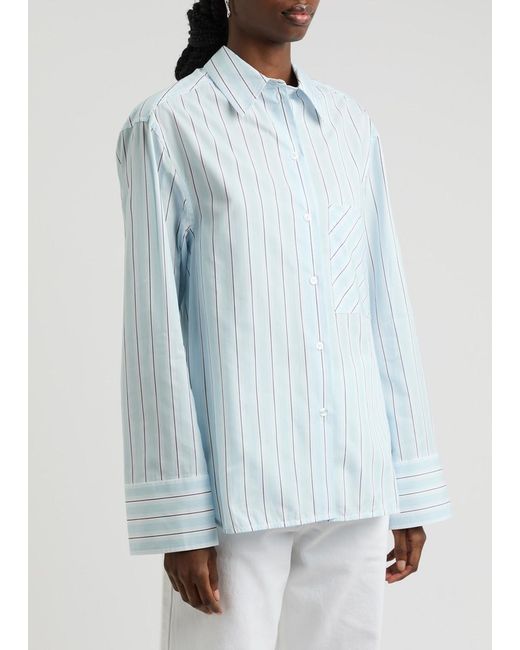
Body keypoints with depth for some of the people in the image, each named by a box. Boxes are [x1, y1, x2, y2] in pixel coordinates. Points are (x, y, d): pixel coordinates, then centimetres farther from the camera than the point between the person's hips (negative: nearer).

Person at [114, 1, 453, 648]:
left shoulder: (349, 125, 12)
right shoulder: (165, 126, -5)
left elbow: (384, 310, 12)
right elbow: (154, 329, -8)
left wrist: (409, 490, 10)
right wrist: (177, 519, -11)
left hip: (348, 484, 5)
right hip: (234, 485, -5)